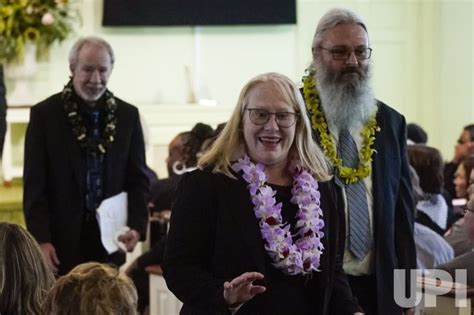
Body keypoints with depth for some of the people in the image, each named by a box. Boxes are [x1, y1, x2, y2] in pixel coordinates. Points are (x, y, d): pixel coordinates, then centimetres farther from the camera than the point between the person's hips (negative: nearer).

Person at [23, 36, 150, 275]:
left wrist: (137, 226, -6)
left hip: (110, 241, 2)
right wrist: (41, 239, -11)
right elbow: (34, 184, -2)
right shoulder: (44, 114, -1)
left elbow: (138, 180, 9)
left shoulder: (128, 115, 7)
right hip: (61, 243, -2)